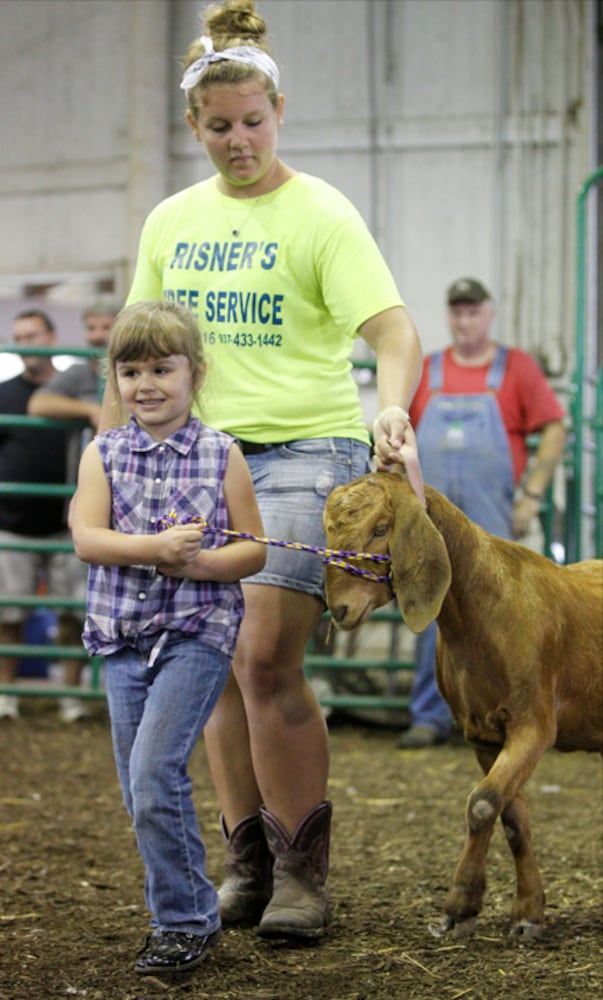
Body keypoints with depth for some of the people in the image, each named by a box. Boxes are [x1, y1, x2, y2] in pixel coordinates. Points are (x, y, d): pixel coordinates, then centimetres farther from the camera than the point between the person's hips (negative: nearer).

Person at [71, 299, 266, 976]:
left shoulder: (221, 455, 0)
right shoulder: (103, 454, 6)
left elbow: (253, 550, 1)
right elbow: (86, 538, -6)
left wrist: (196, 563, -17)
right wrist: (155, 548, -21)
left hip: (197, 633, -4)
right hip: (124, 637, 4)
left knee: (153, 773, -16)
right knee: (142, 791, 8)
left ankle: (182, 923, -3)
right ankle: (192, 913, 24)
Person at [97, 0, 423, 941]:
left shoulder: (319, 215, -5)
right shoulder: (171, 222, 11)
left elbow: (394, 330, -15)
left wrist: (392, 408, -34)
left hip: (306, 450, -6)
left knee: (267, 659, -14)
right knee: (218, 665, 5)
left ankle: (303, 872, -4)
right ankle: (248, 862, 16)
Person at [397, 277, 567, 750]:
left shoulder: (516, 366, 6)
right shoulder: (425, 371, 13)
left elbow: (554, 430, 2)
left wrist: (532, 495, -5)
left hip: (492, 516, -2)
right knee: (432, 615, 0)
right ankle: (430, 718, 4)